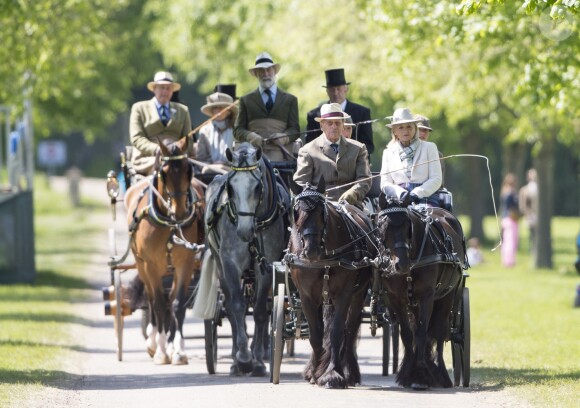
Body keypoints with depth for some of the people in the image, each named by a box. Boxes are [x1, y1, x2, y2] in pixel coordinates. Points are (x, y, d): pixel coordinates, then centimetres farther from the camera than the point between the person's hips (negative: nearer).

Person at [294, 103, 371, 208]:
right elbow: (300, 182, 5)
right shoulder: (308, 151, 13)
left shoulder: (358, 148, 19)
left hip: (350, 204, 2)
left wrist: (353, 193, -14)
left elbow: (364, 179, 9)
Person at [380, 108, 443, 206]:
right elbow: (385, 183, 11)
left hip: (425, 198, -1)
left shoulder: (429, 147, 12)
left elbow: (436, 179, 4)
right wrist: (401, 193, -10)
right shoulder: (388, 152, 19)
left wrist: (416, 193, -12)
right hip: (398, 200, 1)